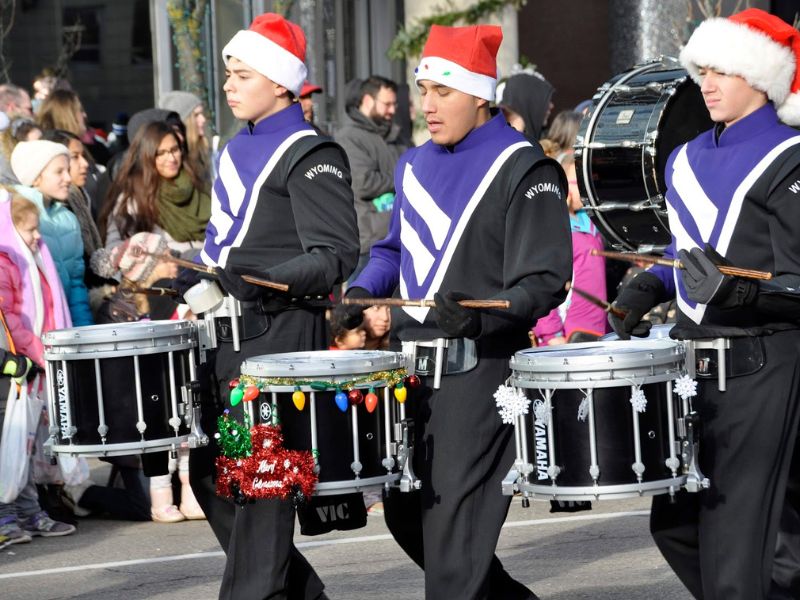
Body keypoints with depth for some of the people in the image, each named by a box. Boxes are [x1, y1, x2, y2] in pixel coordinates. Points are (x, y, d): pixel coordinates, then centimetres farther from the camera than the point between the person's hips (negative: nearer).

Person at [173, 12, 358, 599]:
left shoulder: (311, 156, -10)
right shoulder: (237, 151, 16)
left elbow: (336, 255, -16)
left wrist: (264, 279, -27)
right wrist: (195, 278, 12)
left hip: (281, 335, -9)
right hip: (228, 331, 9)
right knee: (211, 472, 11)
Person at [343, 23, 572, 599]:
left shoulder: (525, 170, -9)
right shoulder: (415, 165, 13)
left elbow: (543, 283, -14)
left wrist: (477, 314, -30)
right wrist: (363, 292, 6)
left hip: (480, 372, -8)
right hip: (412, 364, 8)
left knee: (454, 524, -8)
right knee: (406, 512, 13)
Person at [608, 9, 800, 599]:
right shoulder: (687, 161, 13)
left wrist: (738, 291, -29)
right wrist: (651, 285, 9)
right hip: (691, 365, 8)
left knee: (732, 542, -6)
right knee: (674, 524, 14)